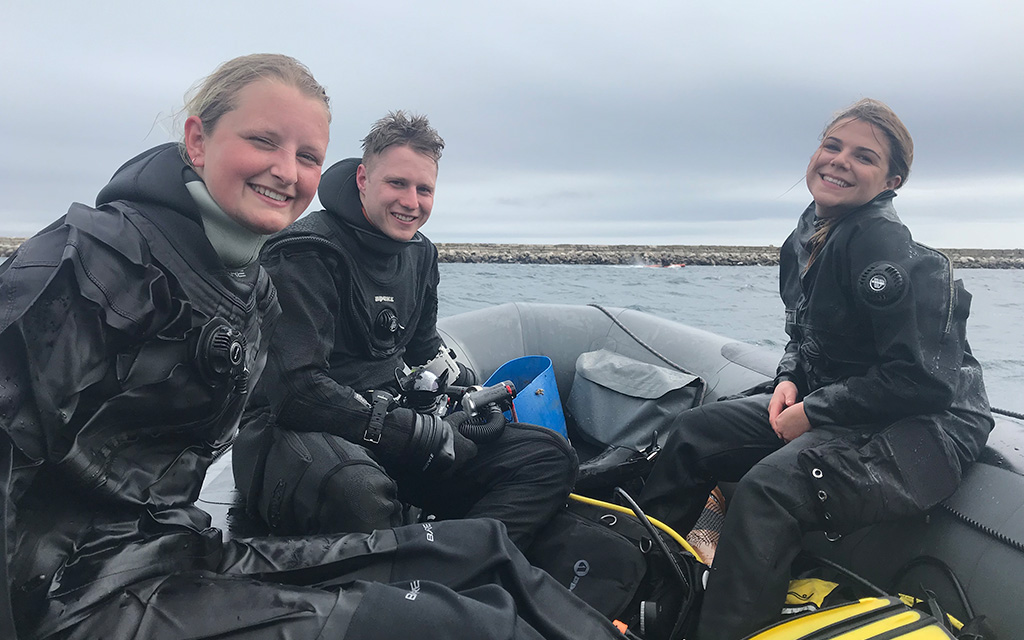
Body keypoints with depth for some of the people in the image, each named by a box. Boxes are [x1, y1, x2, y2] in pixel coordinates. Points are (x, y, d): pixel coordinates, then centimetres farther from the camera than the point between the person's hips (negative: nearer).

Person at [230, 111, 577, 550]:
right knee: (357, 491, -45)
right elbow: (297, 389, -21)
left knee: (550, 456, -8)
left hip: (391, 420, 8)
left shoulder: (419, 254, 13)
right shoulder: (308, 253, -12)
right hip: (294, 428, -7)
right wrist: (420, 431, -19)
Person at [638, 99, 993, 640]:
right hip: (827, 409, 9)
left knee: (770, 487, -33)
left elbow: (922, 379, -24)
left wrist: (813, 413, -18)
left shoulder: (884, 245, -21)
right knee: (695, 432, 3)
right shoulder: (803, 243, 5)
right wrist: (789, 381, -3)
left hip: (923, 427, -9)